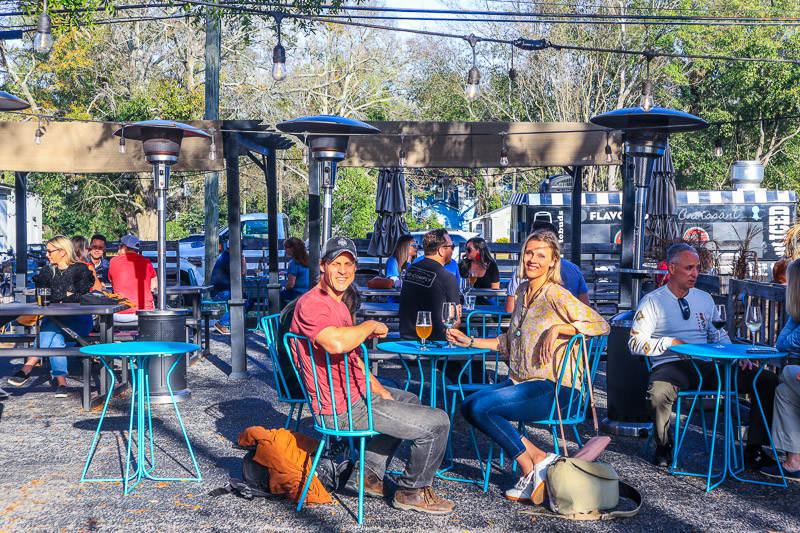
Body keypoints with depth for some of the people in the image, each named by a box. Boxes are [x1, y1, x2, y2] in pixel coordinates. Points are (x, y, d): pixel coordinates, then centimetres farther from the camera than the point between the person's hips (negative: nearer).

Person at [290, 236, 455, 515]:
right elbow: (336, 343, -40)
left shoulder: (337, 304, 15)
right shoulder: (311, 303, -19)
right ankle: (411, 491, 12)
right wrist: (371, 326, -22)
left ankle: (369, 475, 27)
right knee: (437, 422, -8)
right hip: (345, 410, -11)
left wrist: (380, 391, 10)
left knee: (410, 401, 34)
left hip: (356, 394, 11)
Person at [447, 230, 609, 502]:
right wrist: (471, 342, 18)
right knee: (468, 406, -12)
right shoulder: (523, 291, 14)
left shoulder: (556, 296, -11)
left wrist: (556, 328, -23)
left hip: (551, 387, -8)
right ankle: (536, 457, -8)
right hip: (520, 382, 9)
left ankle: (531, 465, -8)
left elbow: (601, 325, -17)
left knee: (481, 407, -24)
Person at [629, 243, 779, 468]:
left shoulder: (705, 299, 20)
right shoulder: (652, 302, 4)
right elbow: (636, 342, -3)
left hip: (706, 366, 5)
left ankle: (754, 449, -2)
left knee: (768, 380, -11)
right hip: (671, 365, -5)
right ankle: (663, 446, -9)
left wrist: (738, 357, 4)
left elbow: (719, 336, 23)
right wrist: (669, 342, -16)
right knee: (658, 392, -41)